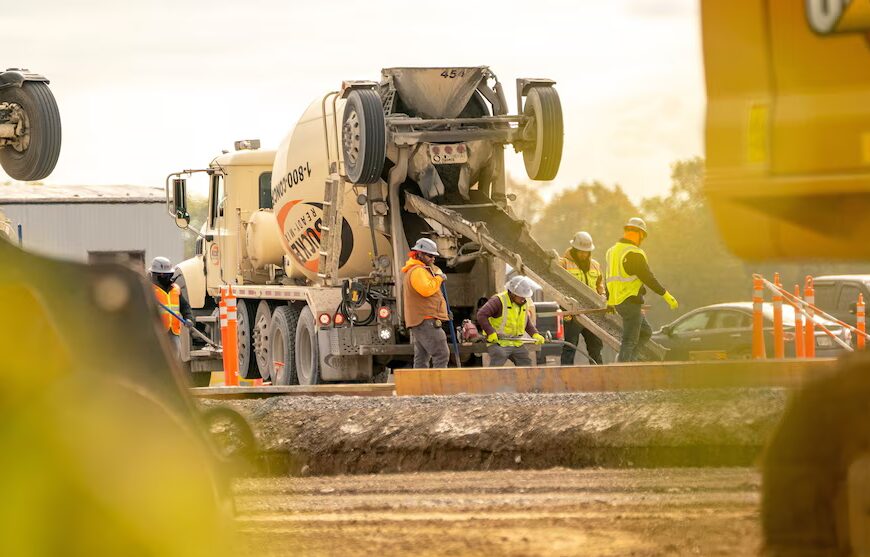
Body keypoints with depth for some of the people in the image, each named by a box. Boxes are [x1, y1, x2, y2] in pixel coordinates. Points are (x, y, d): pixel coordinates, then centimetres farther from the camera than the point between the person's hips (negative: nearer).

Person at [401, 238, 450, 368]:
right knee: (441, 354, -16)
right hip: (426, 321, -11)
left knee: (421, 358, 10)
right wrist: (438, 277, -11)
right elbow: (426, 289, -25)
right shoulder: (417, 271, -12)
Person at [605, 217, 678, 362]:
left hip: (617, 301, 9)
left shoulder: (612, 251, 14)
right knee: (630, 340, -6)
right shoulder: (634, 254, -15)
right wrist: (666, 296, -8)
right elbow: (648, 278, -15)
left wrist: (609, 301, 33)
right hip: (631, 301, -9)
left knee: (646, 331, 19)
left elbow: (608, 278, 23)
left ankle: (625, 359, 9)